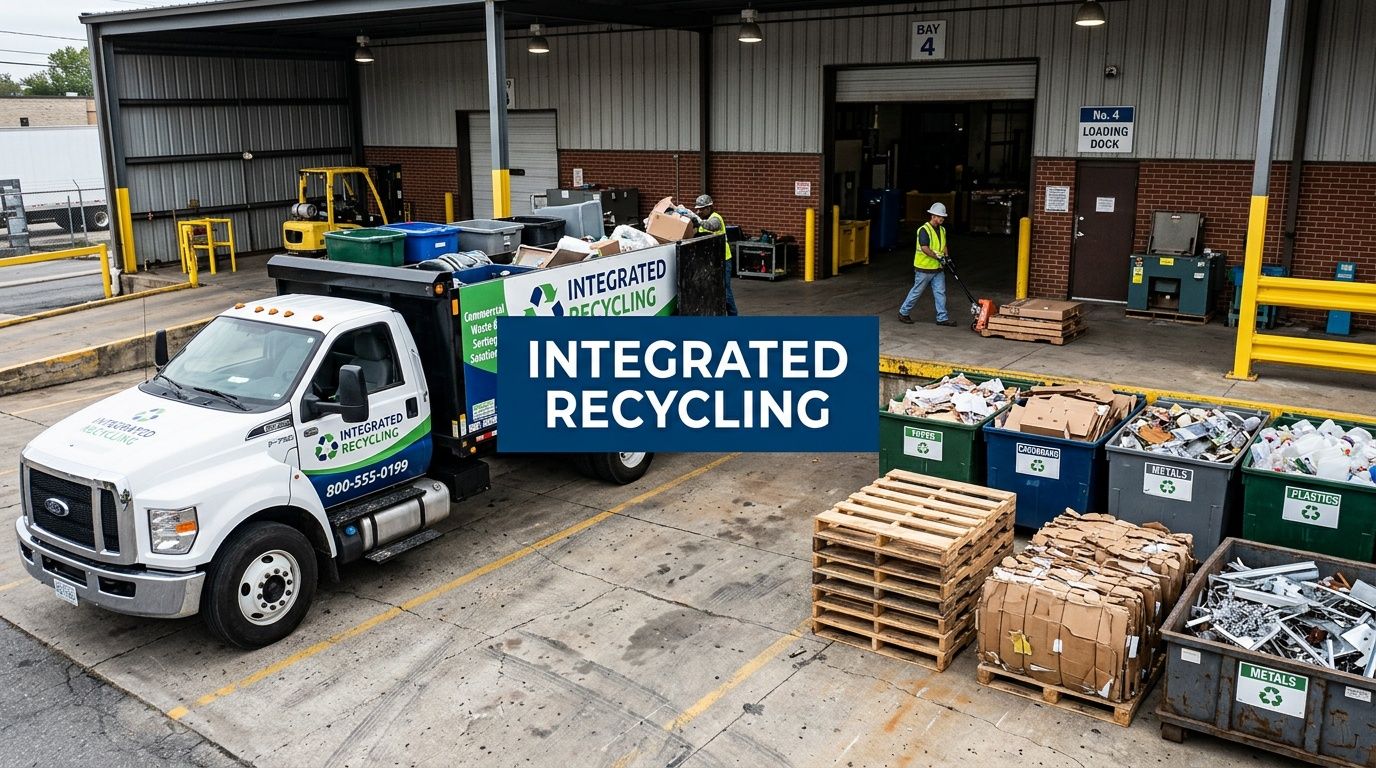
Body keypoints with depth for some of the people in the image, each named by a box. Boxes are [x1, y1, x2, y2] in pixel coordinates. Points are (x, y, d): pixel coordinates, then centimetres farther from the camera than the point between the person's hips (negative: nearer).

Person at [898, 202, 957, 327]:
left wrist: (946, 256, 7)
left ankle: (942, 318, 8)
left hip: (938, 269, 8)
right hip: (924, 268, -8)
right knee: (917, 292, 3)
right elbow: (924, 248, -25)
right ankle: (903, 312, 18)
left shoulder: (942, 230, 11)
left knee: (940, 293, 4)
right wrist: (938, 257, -23)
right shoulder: (924, 230, -17)